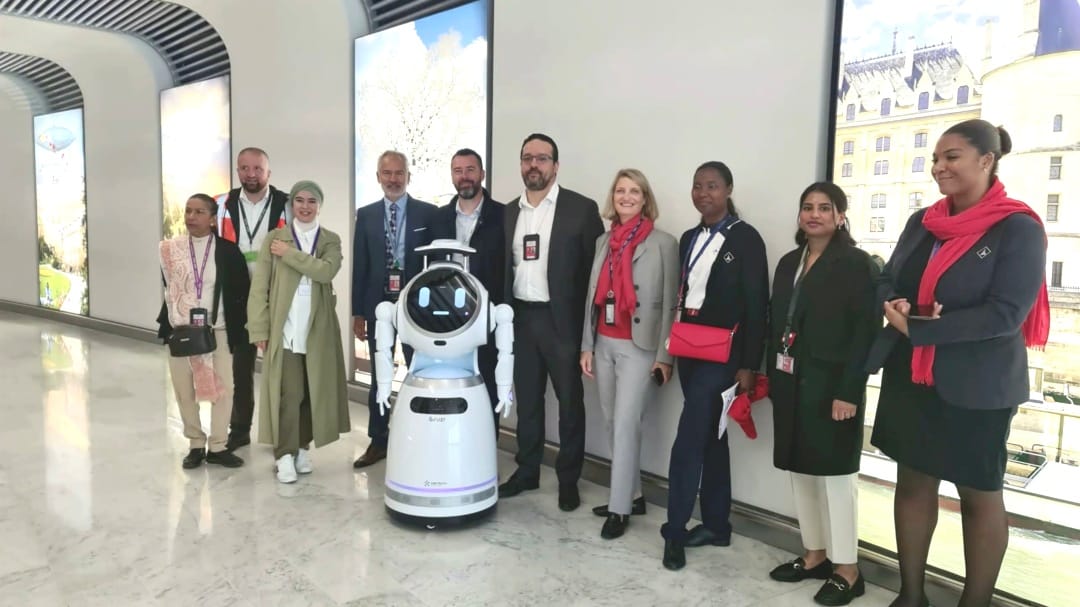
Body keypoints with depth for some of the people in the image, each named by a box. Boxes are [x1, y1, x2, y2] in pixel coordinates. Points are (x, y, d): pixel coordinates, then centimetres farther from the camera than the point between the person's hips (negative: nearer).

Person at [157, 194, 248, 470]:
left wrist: (236, 329, -3)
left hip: (218, 331, -2)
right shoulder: (170, 249, 2)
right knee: (184, 391, 9)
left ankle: (217, 446, 15)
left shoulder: (228, 250, -4)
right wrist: (169, 325, 8)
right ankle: (196, 444, 24)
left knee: (223, 389, 1)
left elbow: (241, 291, -1)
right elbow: (169, 289, 11)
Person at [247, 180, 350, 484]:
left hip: (319, 330, 2)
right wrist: (260, 329, -6)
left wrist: (289, 253, -14)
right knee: (288, 393, -5)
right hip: (285, 330, -2)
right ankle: (285, 454, 6)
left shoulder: (332, 240, 8)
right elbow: (259, 287, 0)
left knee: (313, 391, 8)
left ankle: (302, 448, 23)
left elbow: (327, 270, -14)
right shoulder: (273, 238, 4)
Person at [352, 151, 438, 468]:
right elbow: (359, 265, 5)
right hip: (378, 304, 2)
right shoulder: (366, 215, 6)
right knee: (379, 377, 11)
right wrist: (358, 311, 2)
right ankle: (378, 441, 23)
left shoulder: (428, 213, 0)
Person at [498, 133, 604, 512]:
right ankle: (527, 471, 28)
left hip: (562, 320, -4)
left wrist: (589, 324, -11)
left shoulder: (581, 209, -5)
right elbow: (503, 267, 12)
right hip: (520, 318, 5)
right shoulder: (508, 212, 10)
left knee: (570, 401, 6)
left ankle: (568, 479, 20)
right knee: (526, 399, 14)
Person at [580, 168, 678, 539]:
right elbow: (593, 297, 11)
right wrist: (587, 346, 8)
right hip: (604, 345, 6)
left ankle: (620, 508, 7)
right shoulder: (604, 241, 11)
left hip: (639, 347, -6)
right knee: (612, 424, 12)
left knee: (625, 426, -5)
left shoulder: (663, 243, -6)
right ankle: (633, 495, 27)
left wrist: (664, 355, -11)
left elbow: (670, 303, -7)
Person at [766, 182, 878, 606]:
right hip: (791, 381, 7)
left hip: (831, 384, -6)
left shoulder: (857, 264, -7)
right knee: (800, 469, 12)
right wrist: (772, 376, 7)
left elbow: (866, 332, -13)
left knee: (835, 472, 1)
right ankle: (814, 555, 26)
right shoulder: (788, 263, 13)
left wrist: (848, 391, -19)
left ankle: (847, 570, 15)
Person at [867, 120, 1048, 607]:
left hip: (976, 385, -6)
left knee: (978, 494, 11)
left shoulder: (1017, 228, -11)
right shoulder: (922, 222, 7)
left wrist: (916, 328, -19)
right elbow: (887, 279, 10)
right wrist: (893, 305, -14)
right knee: (913, 481, 14)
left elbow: (1004, 314, -19)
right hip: (910, 377, 6)